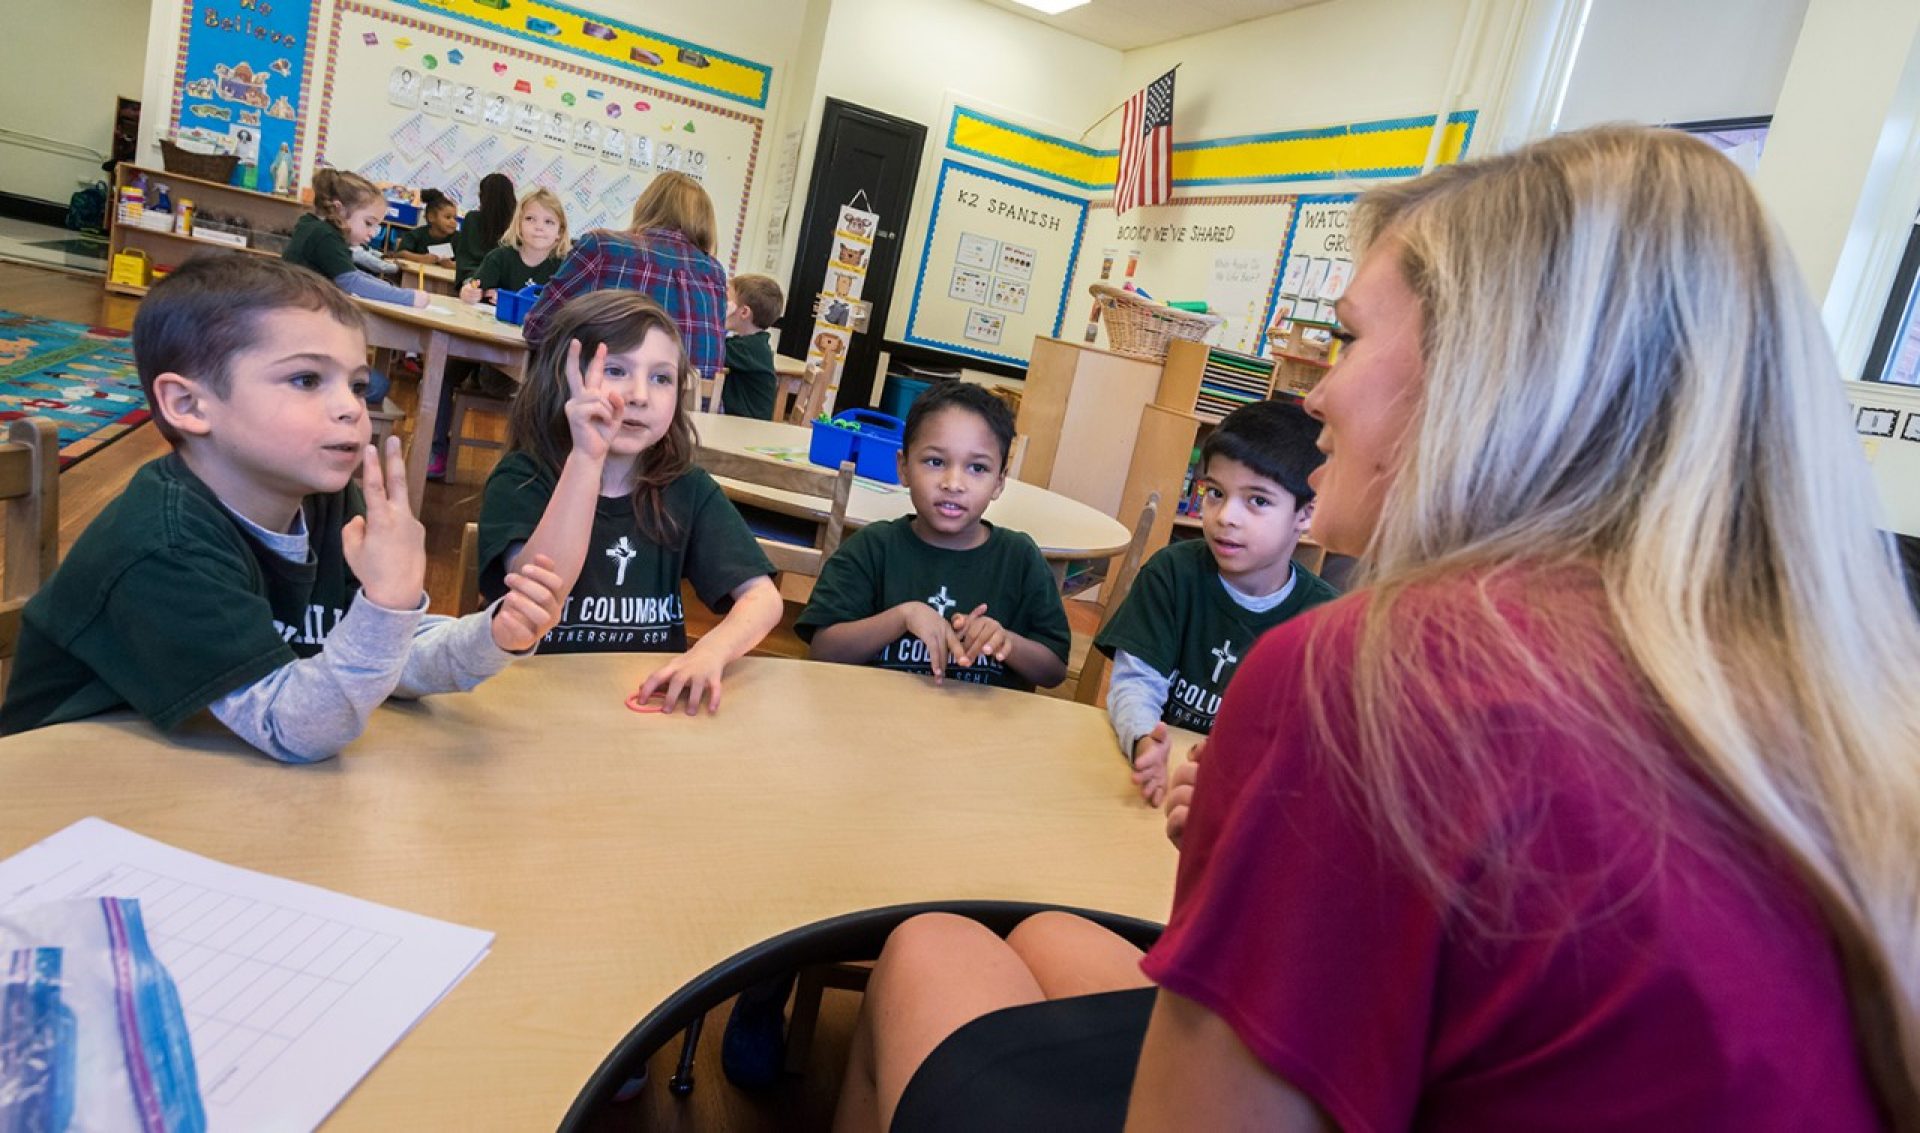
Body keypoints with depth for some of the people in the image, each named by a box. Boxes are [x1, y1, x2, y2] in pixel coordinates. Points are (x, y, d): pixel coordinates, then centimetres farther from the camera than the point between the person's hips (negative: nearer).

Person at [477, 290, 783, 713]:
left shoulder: (688, 489, 2)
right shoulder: (522, 478, -6)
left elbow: (763, 597, -5)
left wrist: (710, 651, -25)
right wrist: (586, 458, -28)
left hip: (652, 695, 2)